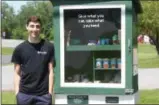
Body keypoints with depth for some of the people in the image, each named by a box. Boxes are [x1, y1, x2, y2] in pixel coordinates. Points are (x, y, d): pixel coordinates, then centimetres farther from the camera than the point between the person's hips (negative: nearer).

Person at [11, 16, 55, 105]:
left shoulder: (49, 47, 0)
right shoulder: (20, 49, 3)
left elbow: (51, 71, 1)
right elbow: (17, 73, 5)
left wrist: (50, 92, -4)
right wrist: (17, 92, -1)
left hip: (43, 94, -1)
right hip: (24, 94, 1)